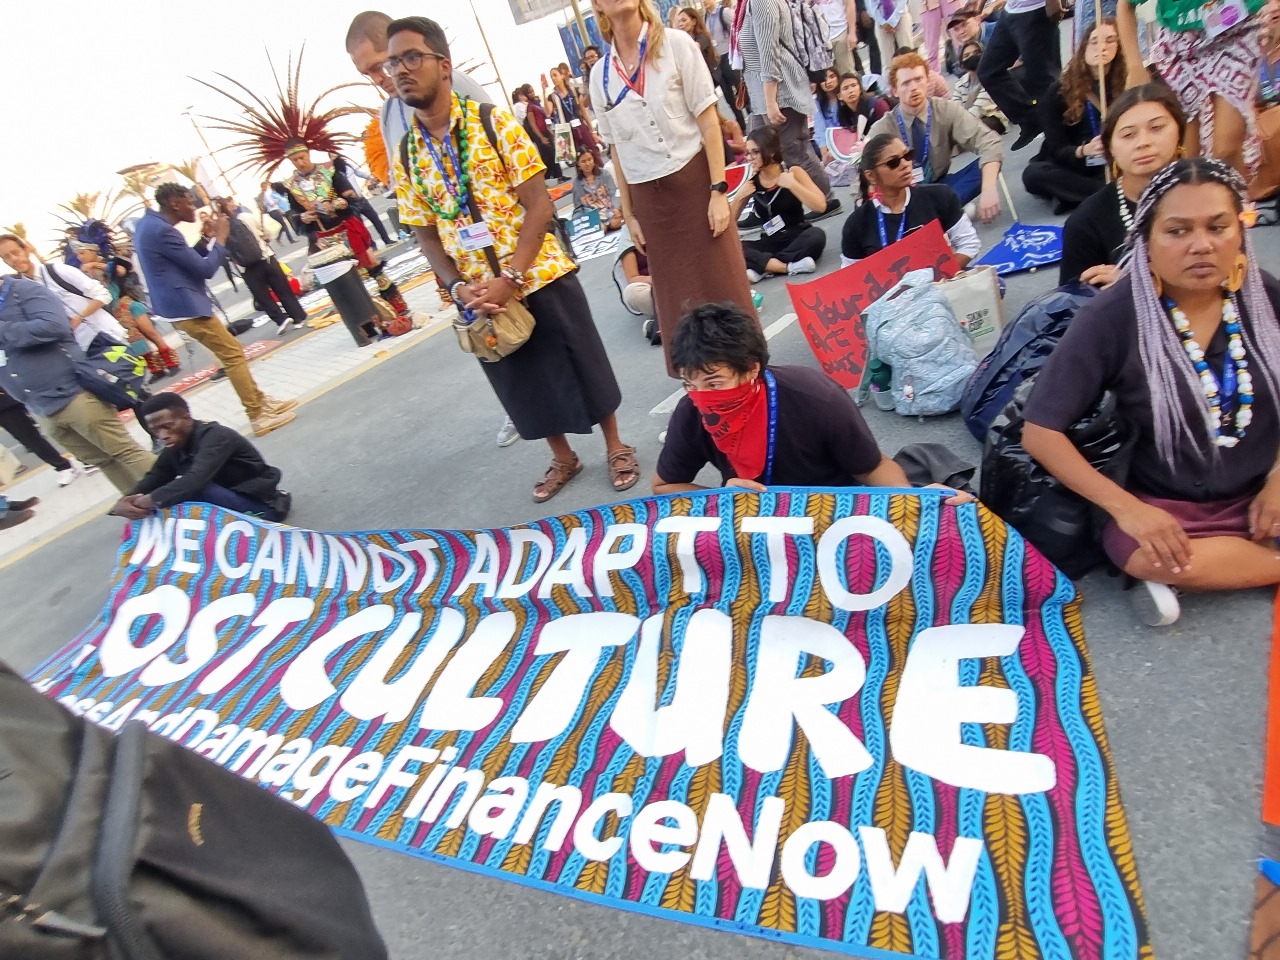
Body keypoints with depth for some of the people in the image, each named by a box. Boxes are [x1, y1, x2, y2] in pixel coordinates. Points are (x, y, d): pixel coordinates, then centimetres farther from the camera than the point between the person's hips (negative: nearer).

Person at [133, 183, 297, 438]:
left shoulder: (149, 224, 13)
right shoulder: (162, 231, -21)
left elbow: (188, 260, 19)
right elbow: (205, 269, -18)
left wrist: (207, 238, 10)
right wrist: (220, 239, -5)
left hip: (179, 302, 11)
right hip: (186, 306, -11)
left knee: (231, 352, 16)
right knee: (233, 354, -8)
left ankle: (261, 401, 22)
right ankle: (259, 417, -7)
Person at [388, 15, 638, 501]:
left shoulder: (493, 123, -7)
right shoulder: (406, 155, 4)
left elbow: (539, 203, -11)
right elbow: (426, 234, 7)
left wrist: (510, 278, -19)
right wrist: (457, 287, -11)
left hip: (540, 275, -3)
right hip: (478, 296, 4)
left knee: (582, 366, 7)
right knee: (526, 384, 14)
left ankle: (615, 447, 28)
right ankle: (562, 459, 34)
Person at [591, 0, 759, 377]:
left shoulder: (676, 44, -1)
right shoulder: (600, 74, 6)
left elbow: (708, 121, -5)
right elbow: (617, 149, 10)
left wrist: (719, 190, -12)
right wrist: (628, 215, 8)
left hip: (694, 182, -2)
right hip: (648, 198, 3)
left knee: (723, 286, 0)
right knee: (680, 296, 8)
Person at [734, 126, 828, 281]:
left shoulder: (793, 172, -3)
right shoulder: (751, 183, 3)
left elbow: (820, 206, -14)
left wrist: (792, 184, -20)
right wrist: (739, 198, -11)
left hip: (797, 239, -2)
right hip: (770, 244, 2)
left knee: (816, 235, -35)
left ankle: (761, 266, -27)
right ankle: (790, 266, -29)